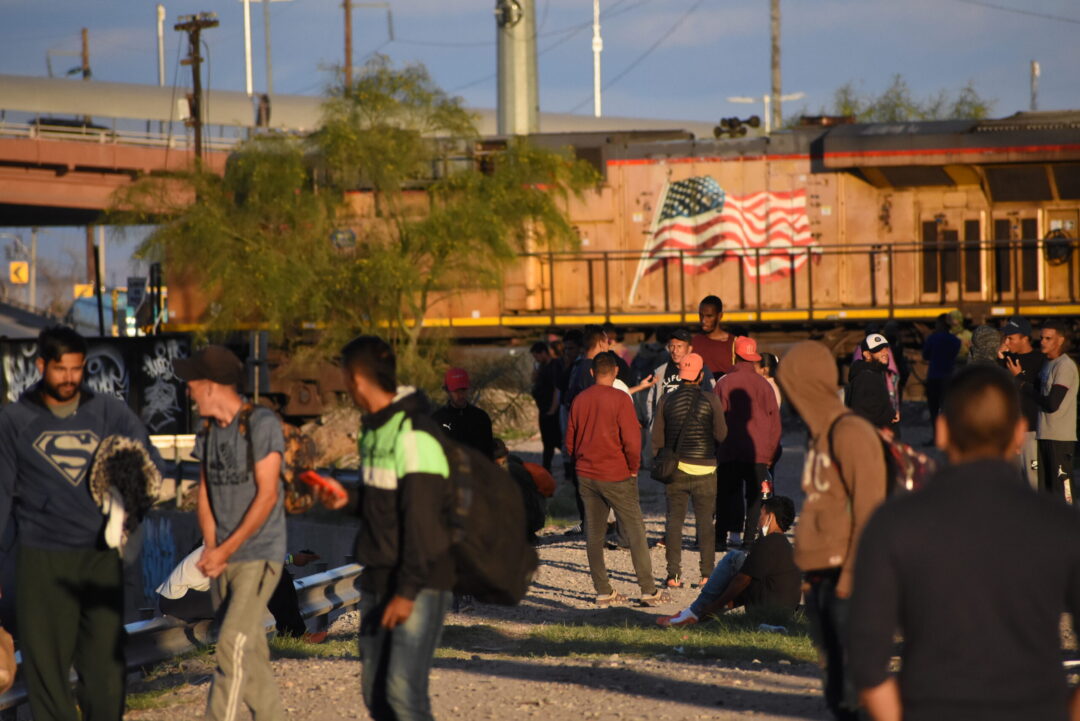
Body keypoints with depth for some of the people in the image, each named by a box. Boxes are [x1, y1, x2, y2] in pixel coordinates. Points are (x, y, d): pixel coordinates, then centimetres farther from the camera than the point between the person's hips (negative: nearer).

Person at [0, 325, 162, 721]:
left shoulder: (110, 413, 5)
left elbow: (148, 463, -2)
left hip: (101, 555, 1)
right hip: (42, 559, -1)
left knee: (106, 661, 2)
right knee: (46, 662, 0)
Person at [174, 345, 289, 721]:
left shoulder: (262, 423, -12)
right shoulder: (208, 432, 10)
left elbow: (267, 496, -15)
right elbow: (204, 495, 10)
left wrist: (226, 550, -15)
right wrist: (210, 548, -8)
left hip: (258, 556, -7)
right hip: (223, 560, 7)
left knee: (233, 646, -16)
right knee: (250, 655, 8)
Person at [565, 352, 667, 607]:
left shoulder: (580, 400, 4)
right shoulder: (620, 399, -11)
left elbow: (570, 441, 9)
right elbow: (632, 440, -15)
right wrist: (633, 468, 0)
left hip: (586, 476, 5)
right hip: (616, 476, -5)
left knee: (594, 534, 9)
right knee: (635, 531, 1)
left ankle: (603, 591, 8)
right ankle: (649, 590, -1)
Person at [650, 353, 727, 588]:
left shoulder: (667, 400, -1)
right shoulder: (710, 400, -6)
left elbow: (657, 438, 1)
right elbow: (721, 434, -4)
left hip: (675, 467, 1)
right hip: (705, 467, -1)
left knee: (674, 519, 6)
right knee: (705, 521, 6)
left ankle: (674, 575, 1)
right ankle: (707, 573, 4)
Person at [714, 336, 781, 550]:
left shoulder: (723, 384, -1)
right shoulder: (763, 384, 3)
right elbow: (774, 420, 5)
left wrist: (715, 446, 10)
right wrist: (771, 452, 11)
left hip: (728, 452, 0)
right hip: (758, 452, 0)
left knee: (726, 495, 8)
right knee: (755, 497, 2)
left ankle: (721, 537, 6)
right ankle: (750, 538, -5)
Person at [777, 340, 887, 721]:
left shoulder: (851, 433, -12)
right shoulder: (819, 435, 16)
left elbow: (869, 509, -16)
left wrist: (853, 573, -19)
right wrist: (809, 571, 17)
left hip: (847, 579, -9)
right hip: (819, 577, 9)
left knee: (855, 680, -10)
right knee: (835, 685, 11)